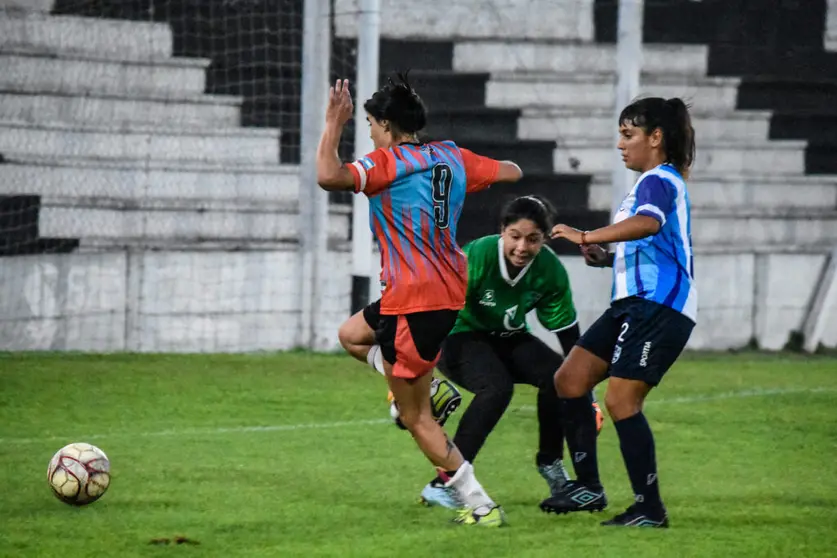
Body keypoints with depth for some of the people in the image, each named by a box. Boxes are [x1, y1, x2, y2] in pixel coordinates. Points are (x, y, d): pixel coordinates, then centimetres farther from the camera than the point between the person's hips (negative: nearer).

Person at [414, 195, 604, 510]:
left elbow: (568, 331, -7)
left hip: (507, 339, 4)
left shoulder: (550, 270, -18)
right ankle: (442, 485, -29)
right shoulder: (478, 256, -30)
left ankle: (550, 462, 6)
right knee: (496, 387, -33)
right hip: (458, 337, -4)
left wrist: (586, 395, -5)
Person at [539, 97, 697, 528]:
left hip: (659, 307, -11)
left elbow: (648, 223, -33)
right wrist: (608, 258, 16)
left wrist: (586, 237, -36)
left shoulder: (659, 181, -10)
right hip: (633, 304, 11)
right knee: (569, 379, 8)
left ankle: (650, 508, -7)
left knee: (620, 400, -14)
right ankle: (588, 486, 13)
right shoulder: (653, 182, 22)